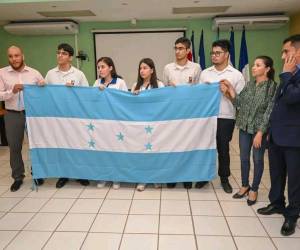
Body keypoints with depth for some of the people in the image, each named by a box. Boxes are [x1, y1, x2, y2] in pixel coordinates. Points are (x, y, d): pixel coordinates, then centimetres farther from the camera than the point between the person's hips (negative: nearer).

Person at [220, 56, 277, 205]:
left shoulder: (272, 87, -11)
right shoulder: (249, 85, 6)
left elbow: (269, 112, -14)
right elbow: (238, 104, 2)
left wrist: (260, 133, -17)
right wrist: (230, 90, -11)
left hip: (260, 129, -5)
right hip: (245, 128, 5)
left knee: (257, 159, 8)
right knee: (244, 158, 13)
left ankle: (254, 189, 24)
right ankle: (245, 185, 32)